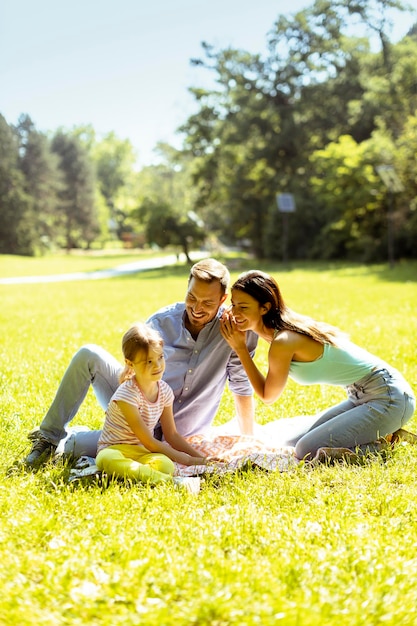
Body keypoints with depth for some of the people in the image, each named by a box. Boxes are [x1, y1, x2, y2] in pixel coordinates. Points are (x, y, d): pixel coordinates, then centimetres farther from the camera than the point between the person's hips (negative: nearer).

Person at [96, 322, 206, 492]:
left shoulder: (164, 390, 1)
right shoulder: (127, 394, -20)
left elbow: (172, 435, 10)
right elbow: (148, 442, -18)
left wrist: (200, 458, -1)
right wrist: (186, 460, -14)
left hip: (142, 452, 5)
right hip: (114, 449, -5)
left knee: (166, 465, -31)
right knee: (107, 459, -44)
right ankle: (168, 480, -51)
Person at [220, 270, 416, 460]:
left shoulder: (283, 342, -21)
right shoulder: (286, 327, 5)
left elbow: (268, 396, -6)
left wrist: (240, 348, -6)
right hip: (361, 396, 10)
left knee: (306, 451, -19)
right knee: (292, 440, 13)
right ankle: (384, 433, 15)